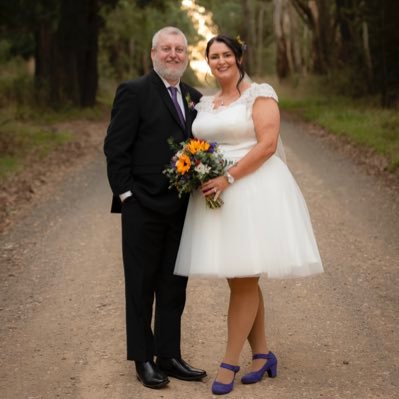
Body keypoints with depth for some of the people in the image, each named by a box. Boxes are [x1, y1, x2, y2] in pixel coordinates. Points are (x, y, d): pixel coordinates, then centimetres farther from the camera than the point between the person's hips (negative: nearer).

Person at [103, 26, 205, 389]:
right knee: (141, 286, 6)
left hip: (182, 209, 6)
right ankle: (143, 359, 16)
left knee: (174, 287, 12)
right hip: (143, 208, -6)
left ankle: (169, 356, 22)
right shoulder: (133, 92, -6)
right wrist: (126, 194, -14)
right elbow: (115, 148, -9)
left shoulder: (194, 98, 13)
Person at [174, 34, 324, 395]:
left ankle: (229, 363, -1)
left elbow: (268, 145, -14)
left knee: (243, 279, -6)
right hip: (216, 193, 7)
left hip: (253, 190, -7)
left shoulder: (260, 94, -4)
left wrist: (228, 179, -20)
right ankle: (262, 354, 20)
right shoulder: (205, 104, 16)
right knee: (243, 280, 9)